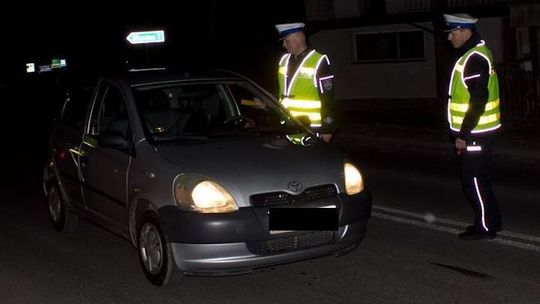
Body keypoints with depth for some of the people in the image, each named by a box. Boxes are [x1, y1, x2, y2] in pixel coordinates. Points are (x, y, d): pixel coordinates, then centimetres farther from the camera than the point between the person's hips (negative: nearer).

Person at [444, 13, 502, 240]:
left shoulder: (475, 59, -19)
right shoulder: (472, 54, 13)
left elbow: (478, 100, -25)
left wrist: (463, 135, -22)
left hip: (474, 134, -10)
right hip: (476, 132, 10)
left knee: (474, 181, -2)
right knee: (478, 180, 17)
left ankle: (485, 227, 7)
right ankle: (490, 222, 26)